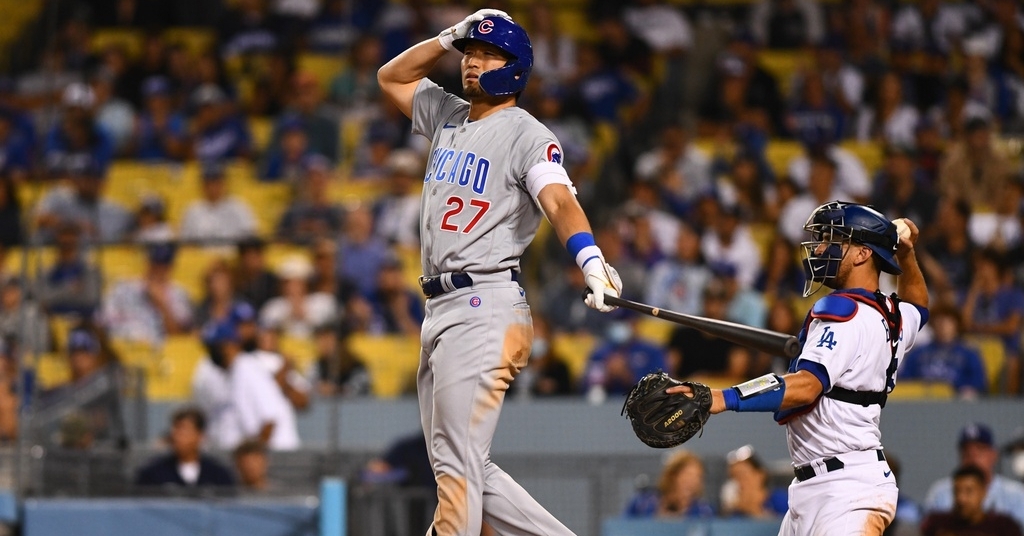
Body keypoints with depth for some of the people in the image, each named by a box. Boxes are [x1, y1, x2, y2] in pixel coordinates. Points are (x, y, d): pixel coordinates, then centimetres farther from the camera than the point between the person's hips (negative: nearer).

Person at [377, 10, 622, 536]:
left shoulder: (527, 135, -7)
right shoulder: (448, 117, 17)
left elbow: (559, 202, -22)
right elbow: (392, 77, 31)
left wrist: (592, 262, -41)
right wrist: (450, 37, 16)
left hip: (485, 308, -9)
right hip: (440, 310, 9)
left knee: (457, 466, -14)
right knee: (468, 471, 9)